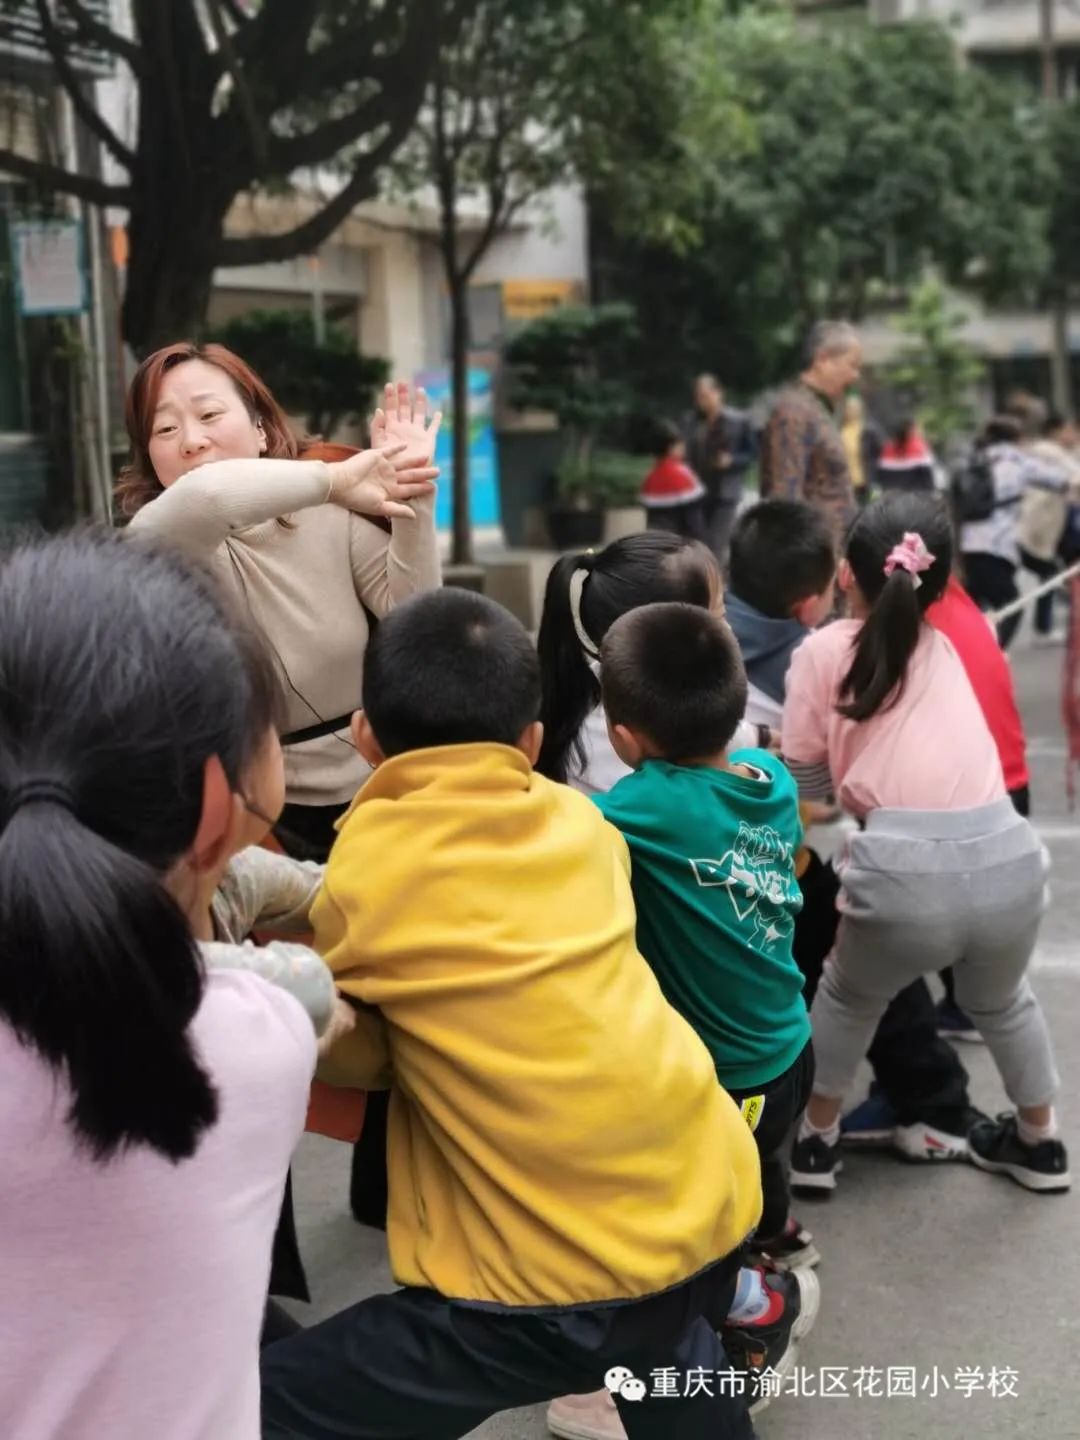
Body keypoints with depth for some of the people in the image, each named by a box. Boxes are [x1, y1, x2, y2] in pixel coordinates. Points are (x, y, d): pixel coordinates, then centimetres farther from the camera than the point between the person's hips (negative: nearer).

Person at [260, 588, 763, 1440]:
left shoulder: (366, 863, -7)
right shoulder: (577, 818, 6)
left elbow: (349, 1058, 4)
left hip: (564, 1280, -6)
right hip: (710, 1208, 7)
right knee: (663, 1328, 39)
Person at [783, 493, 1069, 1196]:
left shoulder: (823, 649, 7)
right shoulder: (943, 646, 20)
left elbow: (805, 783, 12)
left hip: (905, 869, -4)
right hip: (1008, 858, 4)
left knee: (847, 998, 30)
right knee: (1001, 1000, 36)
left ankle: (816, 1141, 41)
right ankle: (1040, 1143, 51)